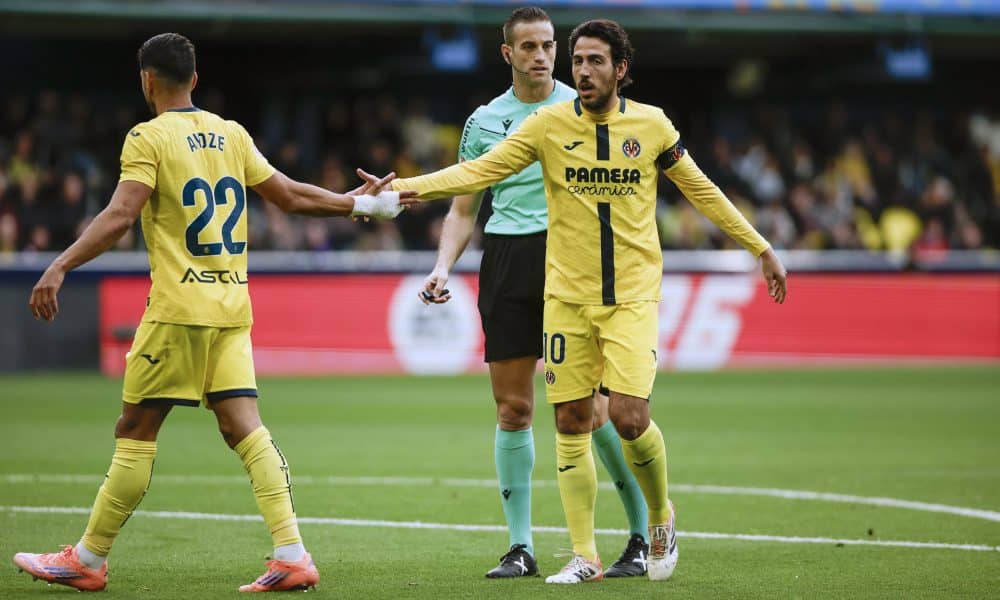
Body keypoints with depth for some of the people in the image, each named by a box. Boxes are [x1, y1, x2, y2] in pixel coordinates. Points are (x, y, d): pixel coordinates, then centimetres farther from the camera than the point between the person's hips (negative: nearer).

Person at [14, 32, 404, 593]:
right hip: (233, 307, 6)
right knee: (244, 426, 1)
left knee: (136, 431, 1)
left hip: (179, 309, -6)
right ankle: (293, 556, -10)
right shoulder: (232, 134, 11)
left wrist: (60, 267, -17)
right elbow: (291, 195, 16)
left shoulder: (149, 138, -6)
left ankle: (88, 560, 8)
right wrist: (358, 204, 28)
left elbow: (120, 216, -17)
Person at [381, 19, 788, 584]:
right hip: (567, 297, 1)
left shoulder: (651, 125, 0)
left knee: (630, 416, -14)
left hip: (632, 295, -1)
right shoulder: (549, 125, -1)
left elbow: (702, 191, 12)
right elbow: (480, 170, -5)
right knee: (571, 422, 0)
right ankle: (585, 557, 10)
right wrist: (406, 186, -18)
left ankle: (661, 515, 15)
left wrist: (762, 248, 15)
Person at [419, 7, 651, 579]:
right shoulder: (484, 121, 13)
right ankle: (521, 547, 7)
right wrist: (443, 267, 2)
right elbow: (463, 210, 17)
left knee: (591, 407, -9)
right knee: (513, 407, 1)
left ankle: (646, 534, 2)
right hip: (506, 259, 3)